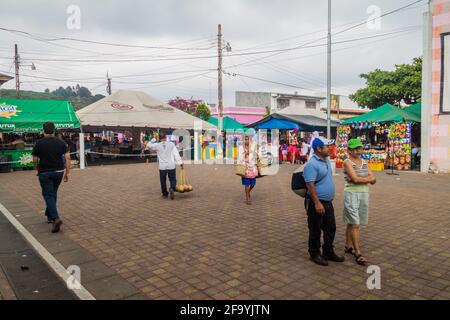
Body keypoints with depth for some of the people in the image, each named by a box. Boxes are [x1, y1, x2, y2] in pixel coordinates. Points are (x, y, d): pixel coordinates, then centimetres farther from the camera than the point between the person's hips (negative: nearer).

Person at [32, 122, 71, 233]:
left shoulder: (39, 143, -6)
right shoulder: (61, 142, 0)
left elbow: (35, 159, 1)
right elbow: (67, 157, -6)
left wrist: (37, 169, 20)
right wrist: (67, 172, 0)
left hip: (45, 173, -3)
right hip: (59, 172, 3)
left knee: (48, 195, -2)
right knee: (53, 193, 19)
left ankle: (56, 218, -18)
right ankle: (50, 215, 30)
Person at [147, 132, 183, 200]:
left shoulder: (157, 145, -3)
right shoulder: (171, 144, -1)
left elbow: (148, 145, 14)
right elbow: (176, 154, -7)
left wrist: (152, 141, 30)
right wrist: (180, 163, -8)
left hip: (162, 167, 0)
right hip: (171, 166, 0)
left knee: (163, 181, 15)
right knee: (173, 180, 9)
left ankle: (165, 194, 23)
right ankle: (172, 189, -18)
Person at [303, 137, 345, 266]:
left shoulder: (326, 160, 9)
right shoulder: (312, 164, -21)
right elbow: (310, 185, -24)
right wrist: (317, 203, -26)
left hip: (328, 202, 9)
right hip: (317, 203, -9)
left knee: (330, 228, 17)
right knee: (315, 230, 6)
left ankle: (328, 252, 32)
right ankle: (314, 254, 21)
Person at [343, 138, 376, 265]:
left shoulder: (364, 162, 11)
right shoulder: (347, 162, -8)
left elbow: (373, 179, 3)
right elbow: (355, 179, -19)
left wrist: (360, 178, -12)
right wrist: (368, 179, -6)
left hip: (364, 194, 6)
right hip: (352, 194, -6)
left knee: (352, 223, 15)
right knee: (355, 225, -7)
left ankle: (348, 246, 27)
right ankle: (358, 253, -3)